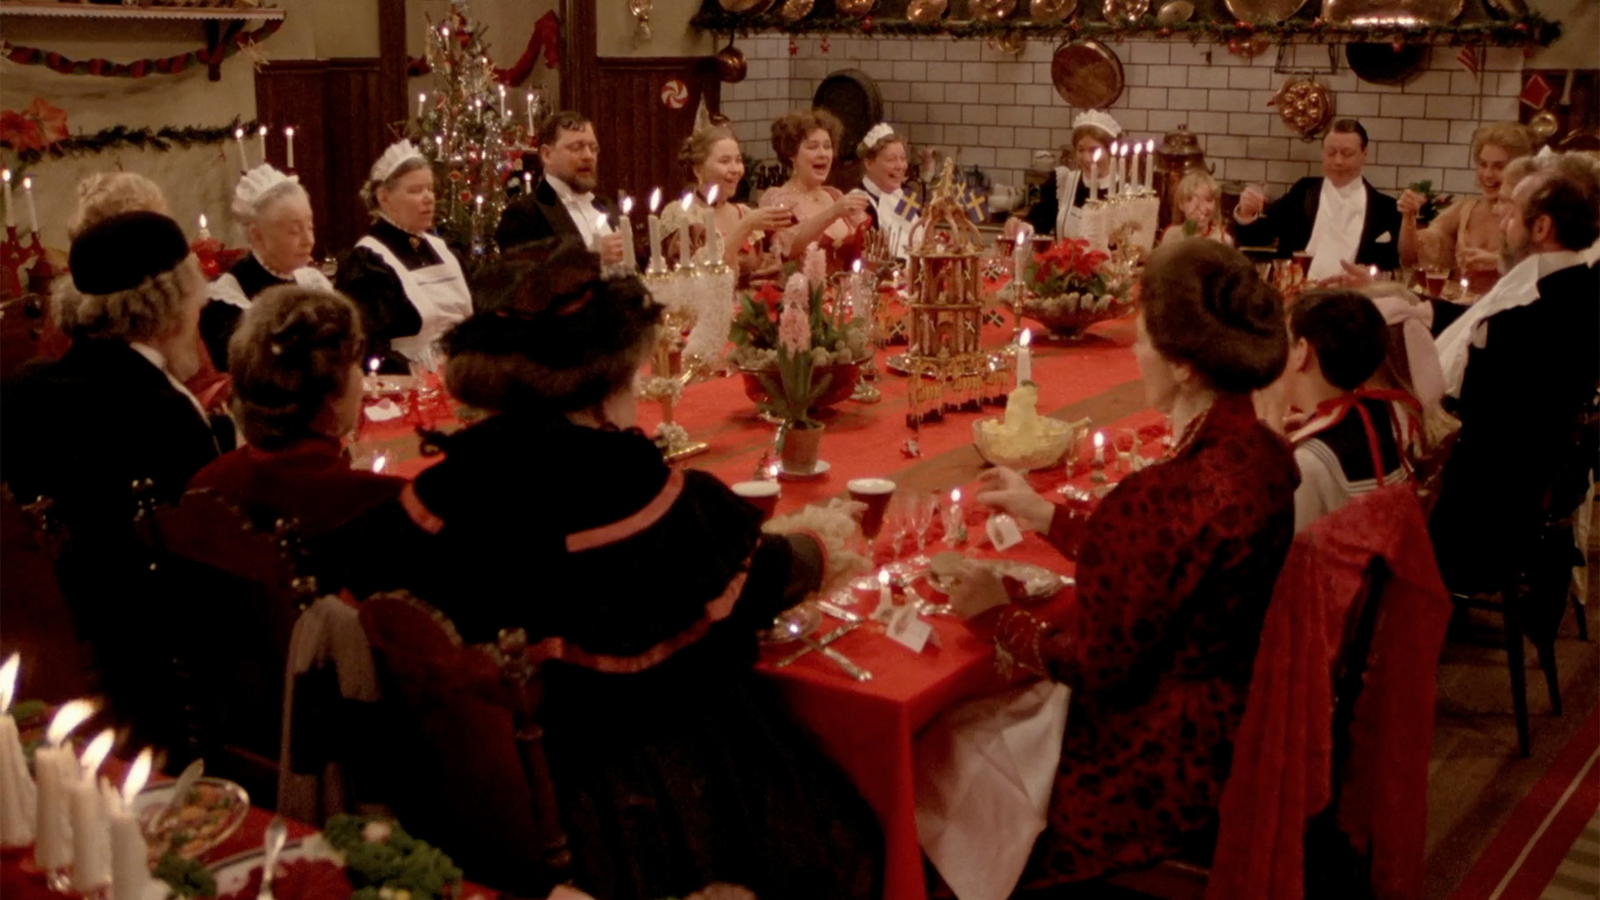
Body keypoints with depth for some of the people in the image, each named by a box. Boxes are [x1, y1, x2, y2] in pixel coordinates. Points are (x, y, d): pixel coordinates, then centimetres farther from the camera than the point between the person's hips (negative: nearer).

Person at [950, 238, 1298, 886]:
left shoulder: (1172, 492, -31)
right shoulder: (1259, 451, -4)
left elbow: (1098, 665, -21)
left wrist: (994, 617, -5)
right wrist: (1046, 516, 15)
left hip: (1159, 770, -8)